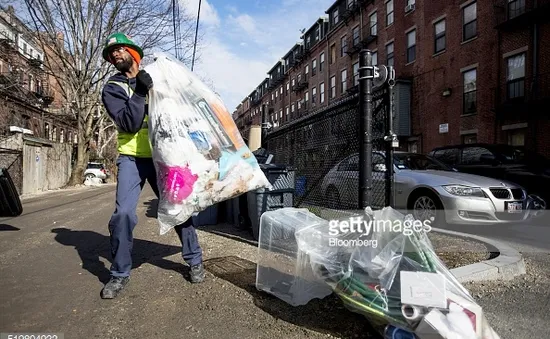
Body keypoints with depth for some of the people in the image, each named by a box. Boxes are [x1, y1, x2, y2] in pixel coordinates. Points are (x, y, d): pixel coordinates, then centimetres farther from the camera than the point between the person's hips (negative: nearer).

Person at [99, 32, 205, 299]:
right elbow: (129, 124, -13)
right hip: (131, 158, -1)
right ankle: (120, 273, 7)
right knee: (123, 213, -11)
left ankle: (194, 260, 17)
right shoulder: (111, 88, 2)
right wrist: (140, 92, -20)